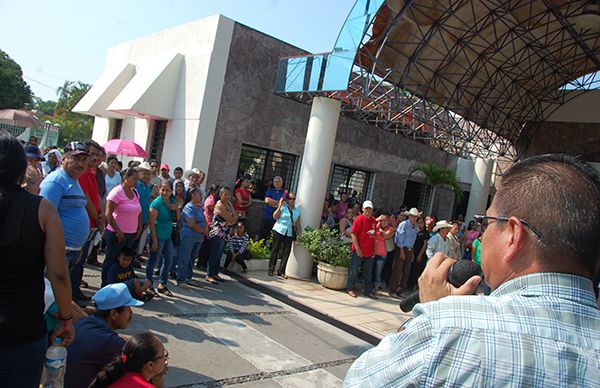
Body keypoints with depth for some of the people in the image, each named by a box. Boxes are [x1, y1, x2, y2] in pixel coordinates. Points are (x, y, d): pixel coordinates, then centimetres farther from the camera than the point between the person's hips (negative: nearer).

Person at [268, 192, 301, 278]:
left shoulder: (297, 210, 12)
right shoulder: (283, 207, -2)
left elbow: (298, 224, 14)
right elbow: (275, 216, -14)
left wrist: (299, 234, 8)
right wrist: (280, 205, -17)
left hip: (289, 234, 4)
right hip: (279, 231, -4)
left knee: (286, 252, 0)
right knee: (275, 249, 2)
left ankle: (281, 271, 8)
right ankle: (271, 269, 9)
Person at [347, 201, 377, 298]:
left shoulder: (374, 221, 7)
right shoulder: (359, 219, -9)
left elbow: (374, 236, 13)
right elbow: (353, 234, -12)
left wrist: (374, 250, 9)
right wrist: (358, 249, -15)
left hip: (370, 252, 6)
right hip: (359, 251, -5)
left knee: (368, 272, 13)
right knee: (354, 270, 4)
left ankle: (368, 290, 23)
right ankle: (350, 289, 15)